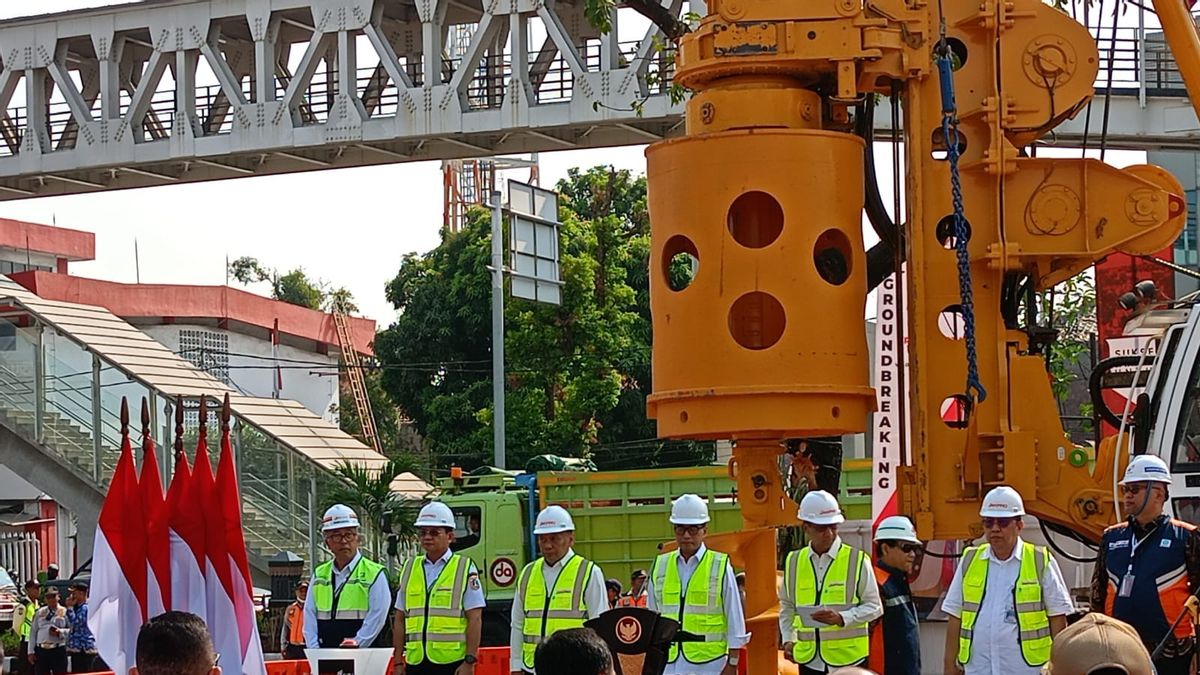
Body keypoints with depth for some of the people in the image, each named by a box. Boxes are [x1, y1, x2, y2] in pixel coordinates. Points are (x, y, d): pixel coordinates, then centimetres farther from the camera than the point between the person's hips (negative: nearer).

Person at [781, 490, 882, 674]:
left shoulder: (857, 560, -3)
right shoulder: (793, 562, 8)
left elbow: (874, 607, -2)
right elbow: (787, 607, 19)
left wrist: (842, 618, -17)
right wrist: (788, 639, 5)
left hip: (849, 658, -3)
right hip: (809, 658, 3)